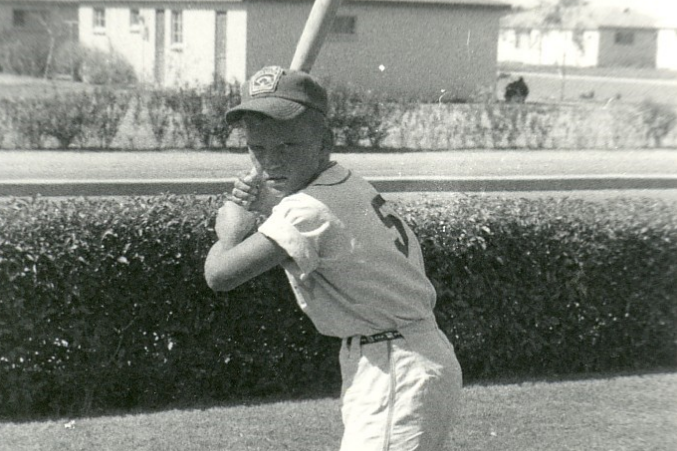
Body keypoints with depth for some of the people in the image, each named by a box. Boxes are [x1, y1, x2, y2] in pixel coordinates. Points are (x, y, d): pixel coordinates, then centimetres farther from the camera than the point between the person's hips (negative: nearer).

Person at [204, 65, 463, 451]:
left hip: (395, 377, -10)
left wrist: (231, 230, -3)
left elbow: (220, 275, -24)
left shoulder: (310, 209, -20)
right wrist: (266, 204, 1)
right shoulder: (347, 182, 6)